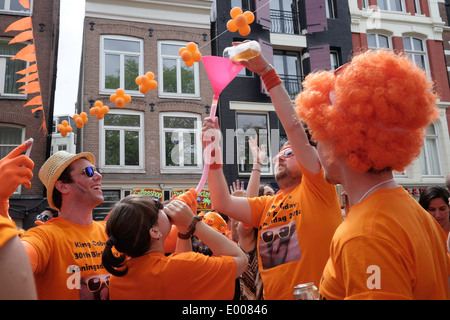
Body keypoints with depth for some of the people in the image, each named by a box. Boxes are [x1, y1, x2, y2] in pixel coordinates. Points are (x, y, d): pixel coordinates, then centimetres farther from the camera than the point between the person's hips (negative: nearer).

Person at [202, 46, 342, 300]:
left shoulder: (317, 188, -4)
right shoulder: (266, 205, 12)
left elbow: (294, 126, -14)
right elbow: (223, 202, -2)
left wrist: (267, 72, -13)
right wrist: (214, 148, -2)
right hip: (274, 295, 5)